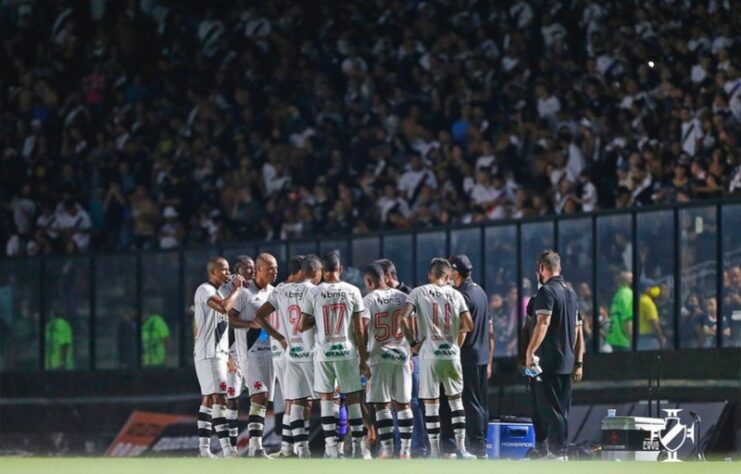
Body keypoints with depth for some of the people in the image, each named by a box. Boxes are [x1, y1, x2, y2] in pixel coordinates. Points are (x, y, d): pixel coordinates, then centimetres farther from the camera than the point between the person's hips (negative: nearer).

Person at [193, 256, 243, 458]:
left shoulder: (217, 292, 19)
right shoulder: (205, 290, -11)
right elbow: (224, 308, -29)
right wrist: (237, 288, -15)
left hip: (218, 352, 10)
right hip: (208, 353, -10)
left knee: (209, 398, 10)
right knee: (219, 398, -15)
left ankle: (203, 447, 12)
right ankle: (227, 449, -21)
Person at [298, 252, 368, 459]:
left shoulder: (313, 293, -3)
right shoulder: (352, 291, -1)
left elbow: (302, 326, -3)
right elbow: (359, 329, -1)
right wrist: (363, 359, 4)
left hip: (323, 352, 0)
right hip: (347, 351, 0)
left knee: (326, 398, 6)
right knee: (353, 398, 8)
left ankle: (331, 447, -1)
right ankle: (357, 447, 8)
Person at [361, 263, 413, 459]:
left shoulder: (369, 300, -5)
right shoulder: (403, 298, 6)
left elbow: (362, 329, -14)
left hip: (379, 356, -4)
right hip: (402, 355, 4)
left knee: (382, 405, 0)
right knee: (403, 404, 9)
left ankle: (387, 449, -5)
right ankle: (406, 449, 9)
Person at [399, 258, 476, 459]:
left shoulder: (419, 292, 0)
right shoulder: (456, 295, 7)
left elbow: (404, 318, -12)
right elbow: (468, 325, 1)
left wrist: (412, 342, -1)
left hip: (430, 354, -2)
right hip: (452, 353, 2)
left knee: (431, 403, 4)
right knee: (456, 400, 15)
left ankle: (435, 452, 4)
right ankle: (460, 449, 12)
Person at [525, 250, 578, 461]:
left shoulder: (547, 292, -12)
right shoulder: (570, 291, 15)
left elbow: (543, 324, -22)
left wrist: (530, 351, -21)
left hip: (549, 360, -8)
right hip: (566, 360, 8)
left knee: (550, 409, -6)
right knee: (562, 409, 12)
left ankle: (555, 452, -9)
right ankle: (562, 451, 14)